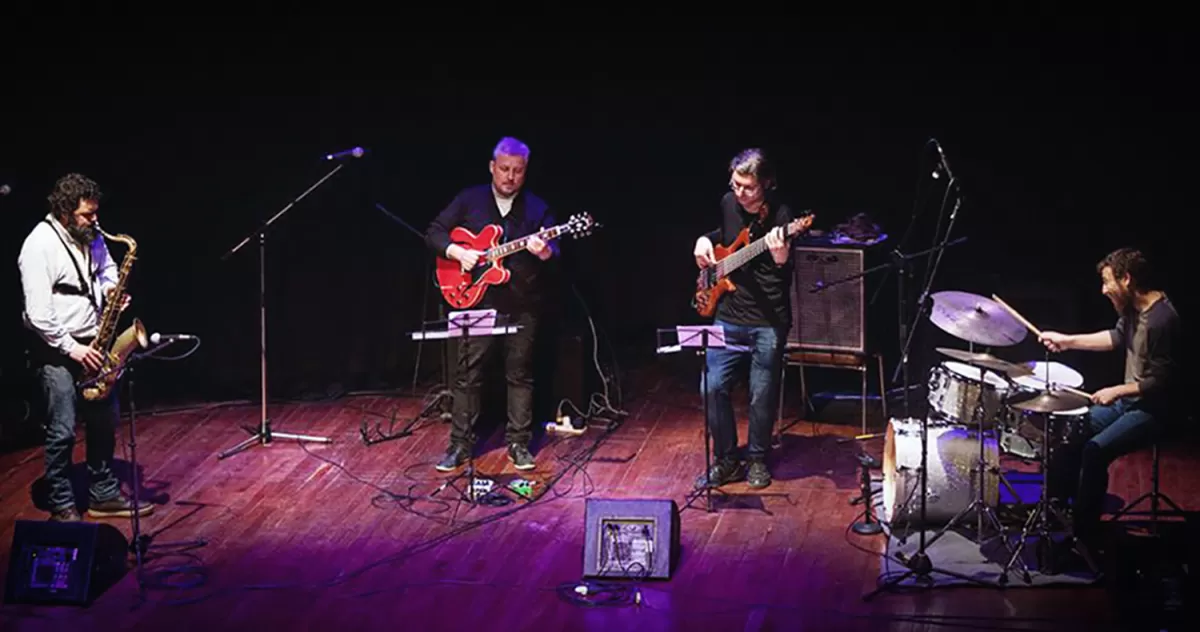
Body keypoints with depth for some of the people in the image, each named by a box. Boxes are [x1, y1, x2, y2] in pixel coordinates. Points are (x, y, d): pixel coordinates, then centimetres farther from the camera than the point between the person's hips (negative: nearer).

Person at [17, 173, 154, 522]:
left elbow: (106, 268, 21)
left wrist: (111, 289, -2)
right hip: (55, 349, -8)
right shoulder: (39, 245, -20)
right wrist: (71, 348, -20)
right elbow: (38, 313, -22)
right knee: (63, 431, -4)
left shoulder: (90, 236, 2)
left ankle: (104, 496, 25)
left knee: (106, 419, 13)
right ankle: (62, 507, 8)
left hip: (91, 343, 8)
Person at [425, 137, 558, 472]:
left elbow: (554, 251, -4)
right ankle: (460, 444, 10)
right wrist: (458, 252, -13)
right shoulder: (469, 200, 4)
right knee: (468, 373, 2)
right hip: (476, 301, 0)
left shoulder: (537, 208, 4)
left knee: (520, 374, 5)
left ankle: (518, 443, 15)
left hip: (522, 305, 0)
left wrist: (544, 252, -27)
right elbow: (434, 232, 5)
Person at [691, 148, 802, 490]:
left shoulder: (780, 215, -15)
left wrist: (780, 260, -39)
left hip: (768, 321, -4)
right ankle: (726, 459, 17)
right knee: (713, 387, 0)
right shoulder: (728, 203, 1)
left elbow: (786, 283, -18)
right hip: (728, 315, 5)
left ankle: (757, 459, 25)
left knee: (762, 395, 3)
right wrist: (705, 240, 5)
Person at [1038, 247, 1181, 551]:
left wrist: (1117, 390, -20)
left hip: (1153, 410, -11)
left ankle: (1084, 537, -18)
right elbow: (1116, 337, 21)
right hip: (1129, 401, 11)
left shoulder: (1161, 321, -26)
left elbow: (1161, 381, -26)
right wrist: (1067, 340, 16)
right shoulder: (1134, 308, 3)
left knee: (1095, 449, -25)